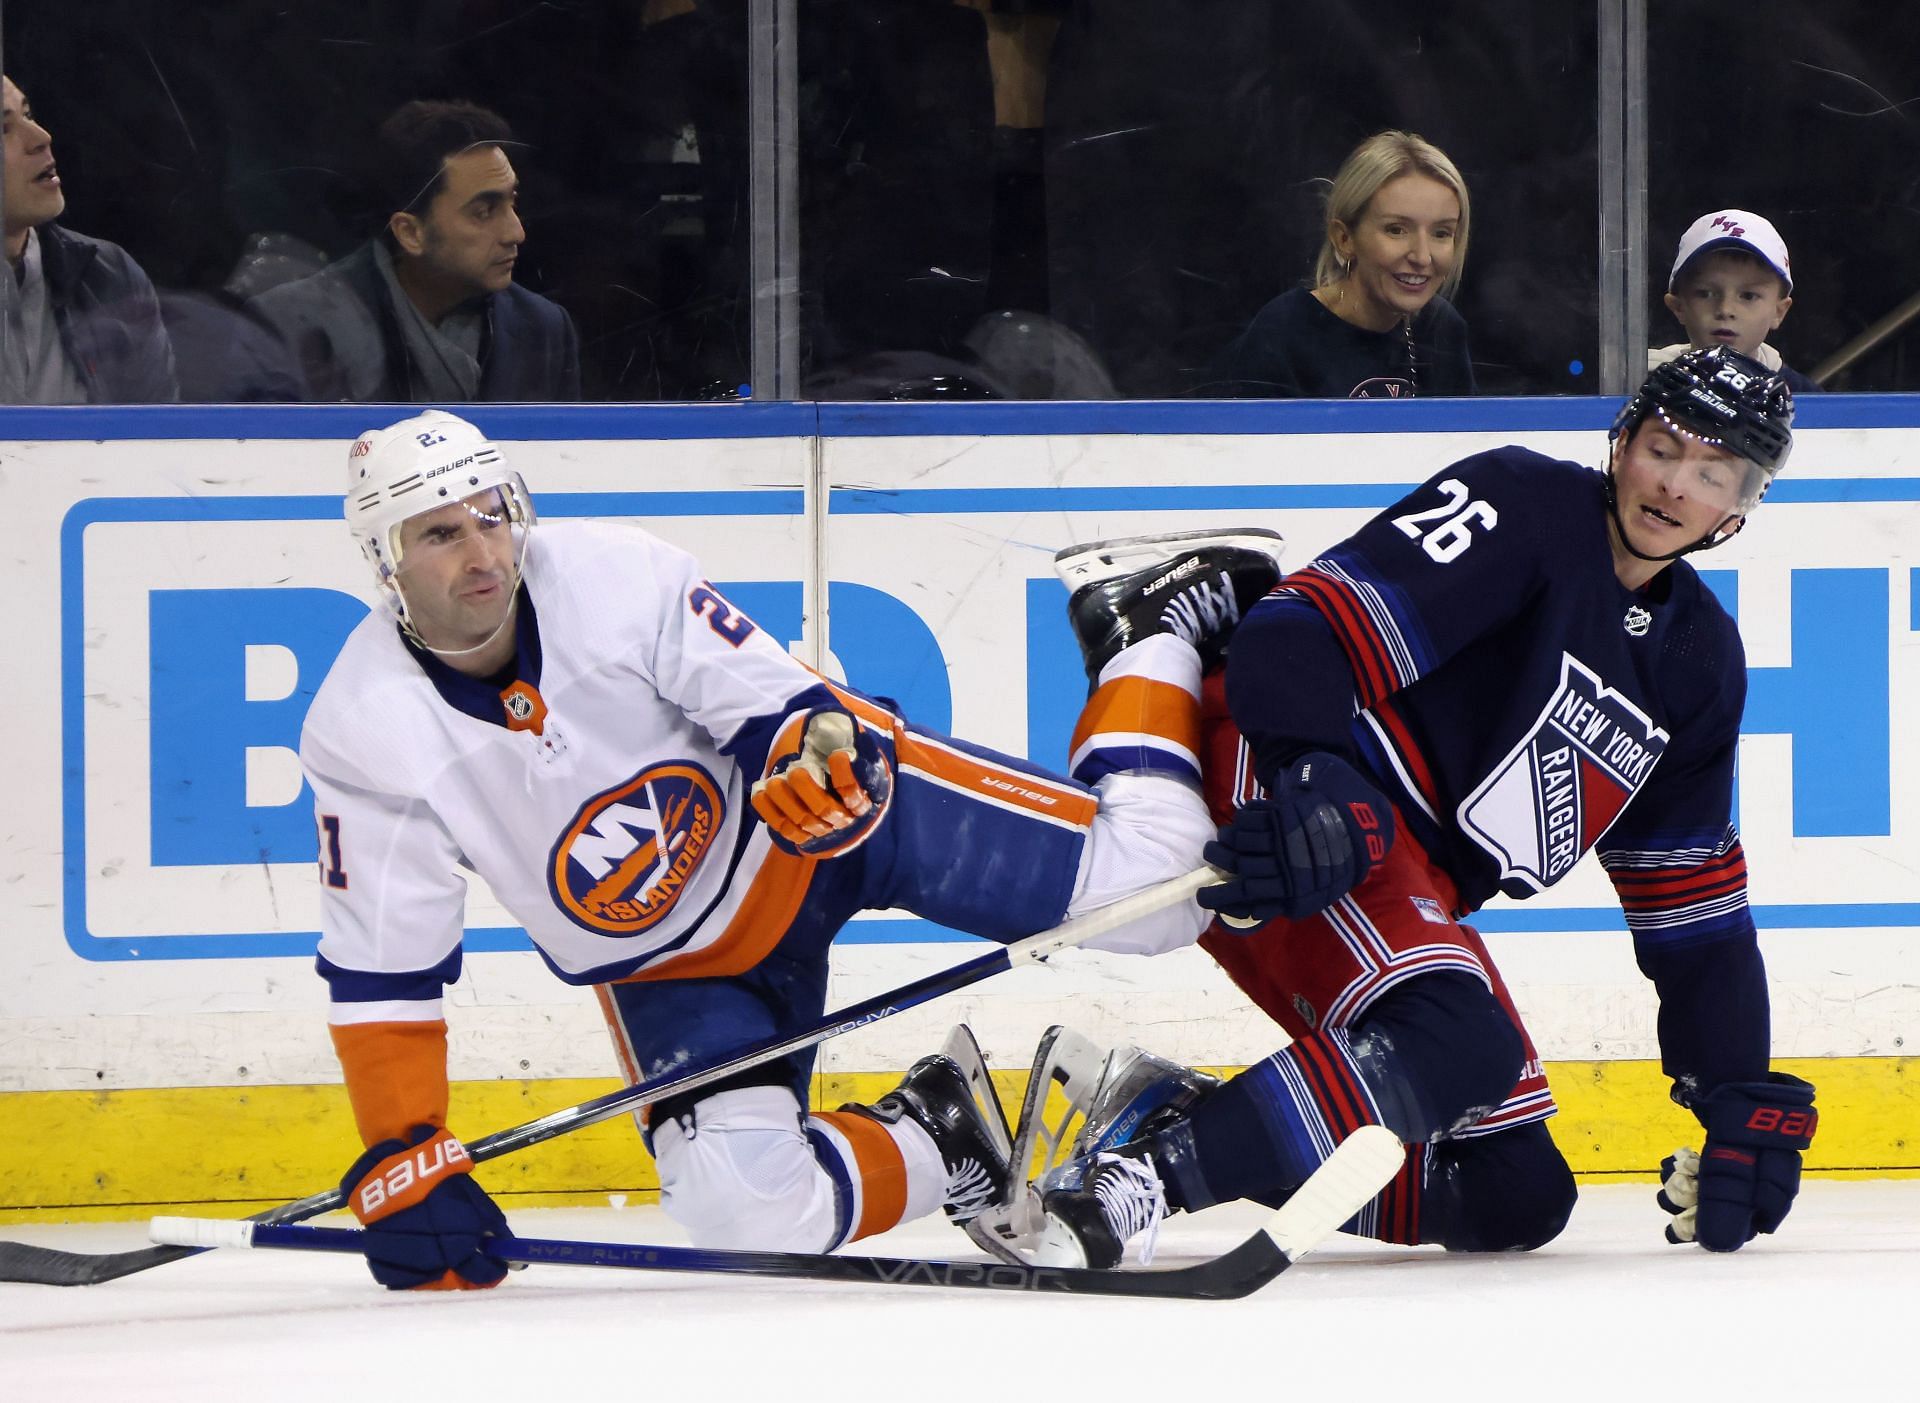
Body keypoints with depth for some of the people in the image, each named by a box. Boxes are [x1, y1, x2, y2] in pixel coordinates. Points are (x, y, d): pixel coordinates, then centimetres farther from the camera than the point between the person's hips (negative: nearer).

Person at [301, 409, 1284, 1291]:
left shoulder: (614, 578, -24)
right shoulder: (365, 736, -20)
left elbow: (779, 704, -16)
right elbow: (381, 967, -13)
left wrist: (818, 756, -39)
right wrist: (401, 1164, -18)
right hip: (666, 958, 2)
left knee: (1145, 886, -13)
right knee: (753, 1209, -22)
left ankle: (1157, 628, 16)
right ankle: (935, 1142, 11)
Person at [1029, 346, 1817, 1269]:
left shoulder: (1701, 661, 17)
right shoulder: (1523, 506, -7)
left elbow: (1695, 911, 21)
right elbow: (1318, 622, -20)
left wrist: (1746, 1106, 13)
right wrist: (1314, 783, -38)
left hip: (1410, 897, 9)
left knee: (1520, 1195, 2)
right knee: (1462, 1046, -33)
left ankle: (1160, 1115, 3)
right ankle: (1130, 1183, -36)